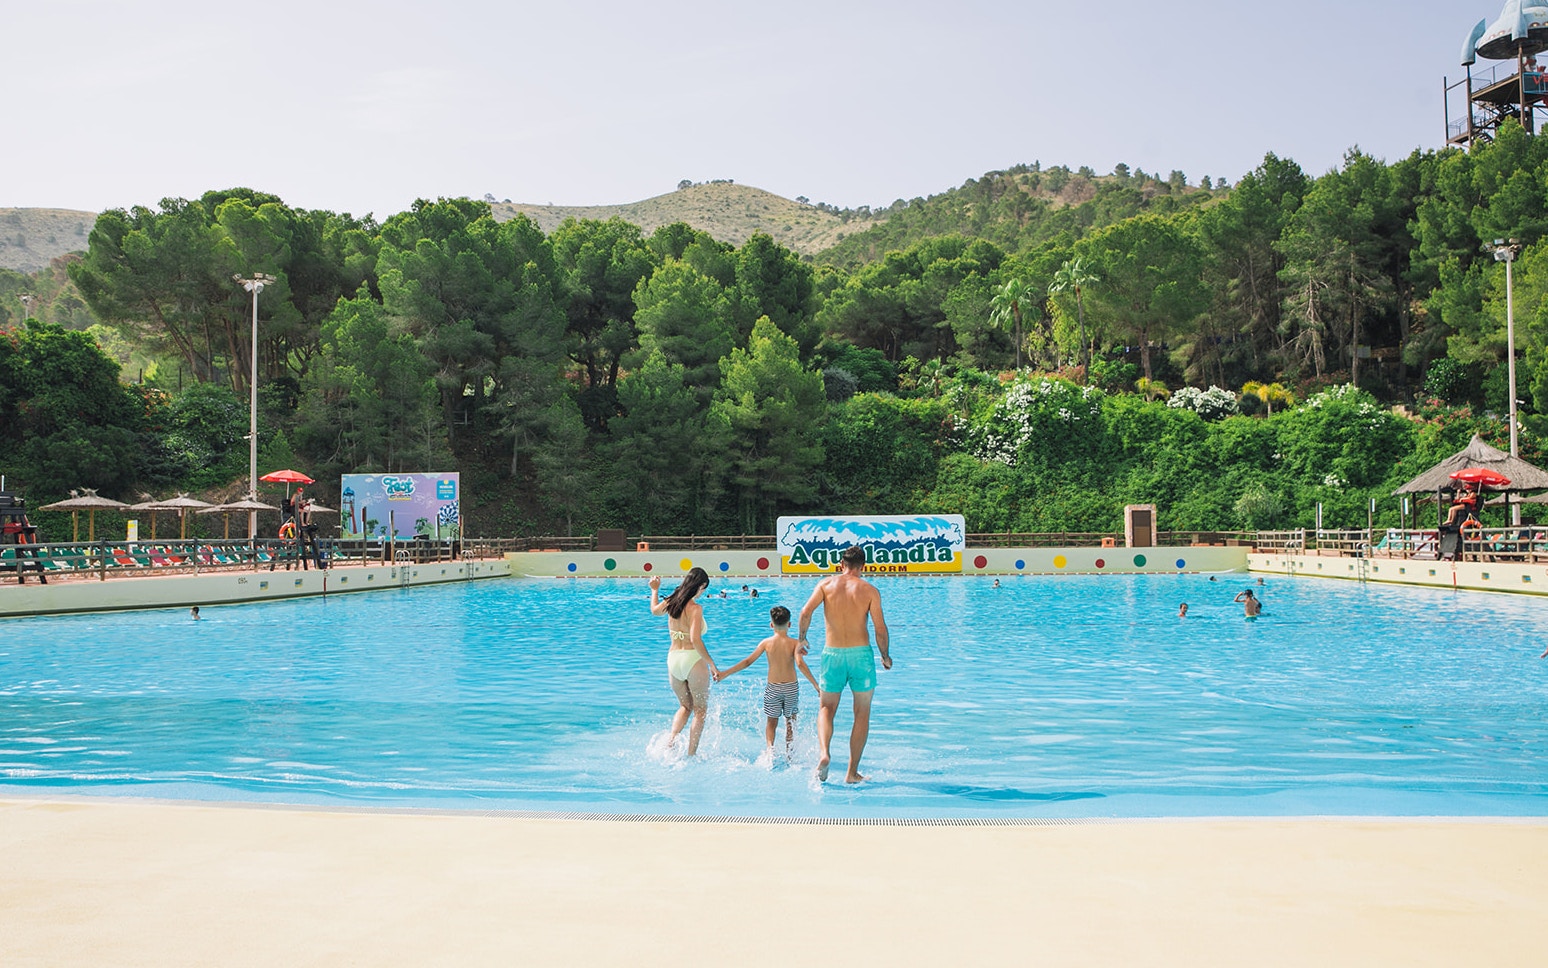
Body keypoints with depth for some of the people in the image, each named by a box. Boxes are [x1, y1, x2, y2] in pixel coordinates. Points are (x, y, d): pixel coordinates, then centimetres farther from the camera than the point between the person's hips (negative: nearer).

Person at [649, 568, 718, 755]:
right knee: (700, 710, 10)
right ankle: (691, 754, 7)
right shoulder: (695, 608, -15)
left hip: (673, 658, 6)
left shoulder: (671, 602, 4)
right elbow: (695, 640, -24)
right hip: (693, 659, -6)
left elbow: (654, 610, 28)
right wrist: (711, 663, -19)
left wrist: (655, 589, 44)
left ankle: (671, 739, 2)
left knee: (685, 706, 22)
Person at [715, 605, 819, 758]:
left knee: (771, 722, 12)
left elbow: (748, 661, -4)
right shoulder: (794, 643, -6)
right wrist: (816, 685, -17)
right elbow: (800, 664, -19)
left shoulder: (766, 643, -3)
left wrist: (725, 673, 3)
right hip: (791, 687, 0)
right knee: (790, 721, 18)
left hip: (773, 688, 0)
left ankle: (770, 749, -11)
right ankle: (789, 753, 17)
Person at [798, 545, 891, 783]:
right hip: (861, 653, -1)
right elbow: (880, 629, -4)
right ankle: (852, 772, 10)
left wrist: (802, 639, 7)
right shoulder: (870, 590, 0)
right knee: (862, 713, 11)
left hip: (832, 654, 1)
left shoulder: (826, 584, 2)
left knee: (826, 708, 17)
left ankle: (824, 753, -10)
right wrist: (885, 656, 12)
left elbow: (806, 612, -9)